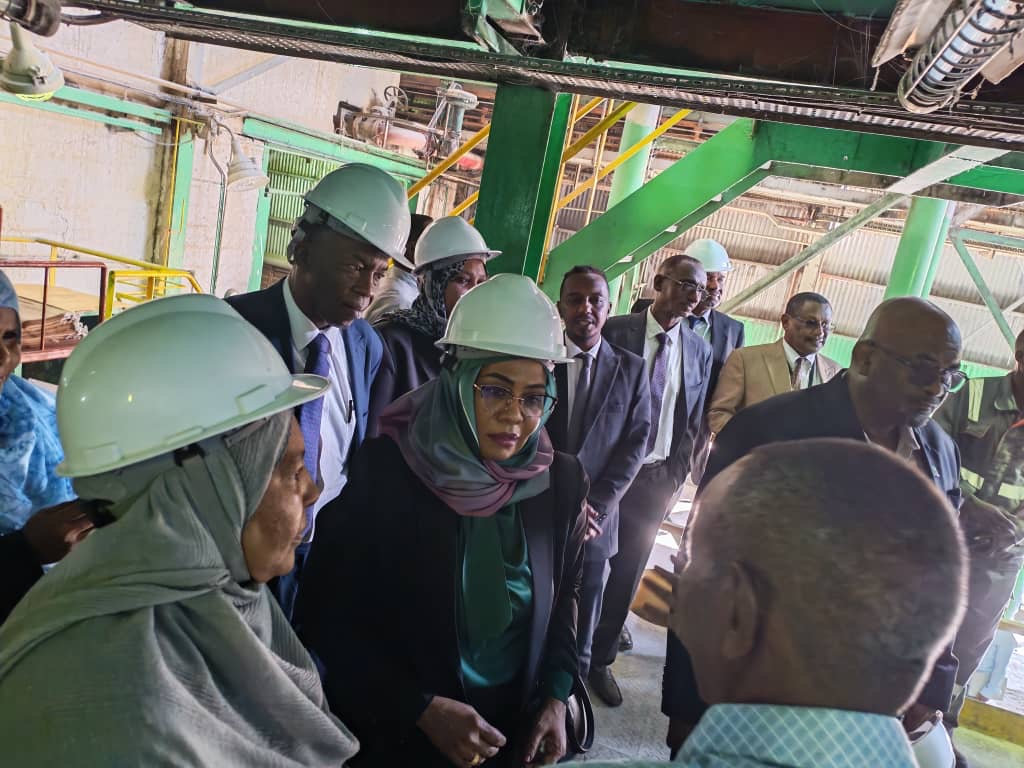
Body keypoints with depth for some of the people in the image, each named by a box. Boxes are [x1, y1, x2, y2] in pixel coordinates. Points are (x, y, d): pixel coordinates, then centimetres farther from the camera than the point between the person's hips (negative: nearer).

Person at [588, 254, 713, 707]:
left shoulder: (699, 351, 4)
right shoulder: (617, 332, -7)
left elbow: (694, 423, 7)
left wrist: (676, 480, 2)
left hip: (657, 477, 3)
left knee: (628, 572, 11)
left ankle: (601, 658, 28)